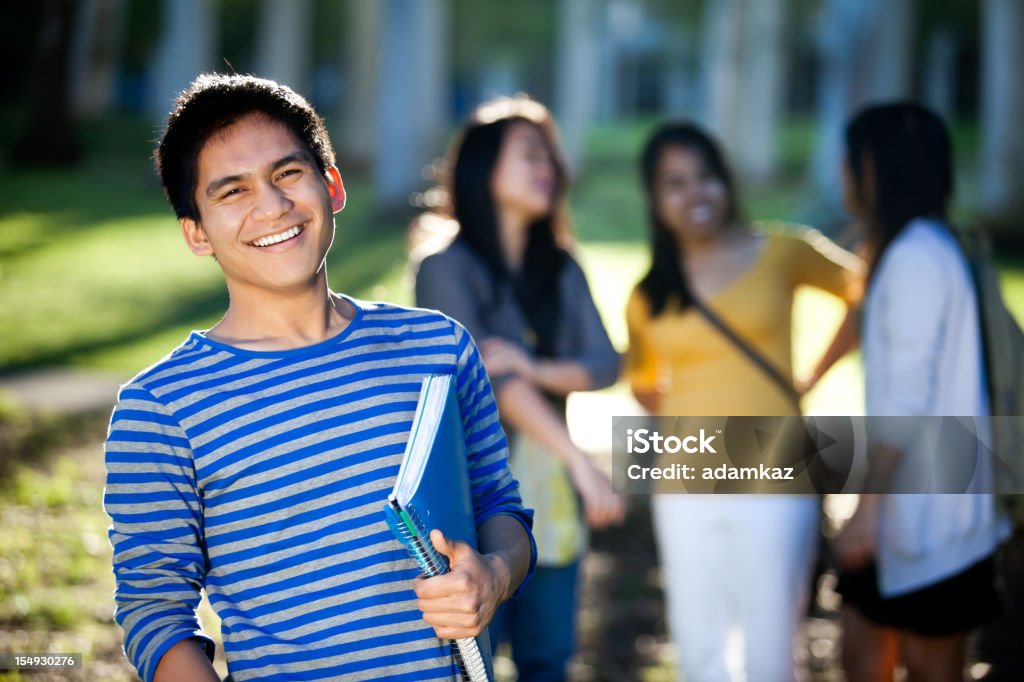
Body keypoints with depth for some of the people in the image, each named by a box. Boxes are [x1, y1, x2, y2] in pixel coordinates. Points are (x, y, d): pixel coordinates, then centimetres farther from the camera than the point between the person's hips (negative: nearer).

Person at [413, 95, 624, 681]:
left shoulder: (561, 269, 12)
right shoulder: (448, 265, -6)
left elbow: (605, 364, 3)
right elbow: (486, 373, -16)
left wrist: (536, 369, -18)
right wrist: (580, 458, -22)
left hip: (551, 498, 6)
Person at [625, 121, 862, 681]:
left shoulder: (781, 254, -3)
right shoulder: (648, 296, 6)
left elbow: (862, 293, 10)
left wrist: (813, 377, 3)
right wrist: (675, 414, 5)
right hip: (686, 491, 3)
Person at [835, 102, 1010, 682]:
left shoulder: (916, 257, -16)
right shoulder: (911, 249, 13)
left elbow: (908, 400, -20)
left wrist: (869, 505, -20)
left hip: (930, 519, -9)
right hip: (906, 512, 9)